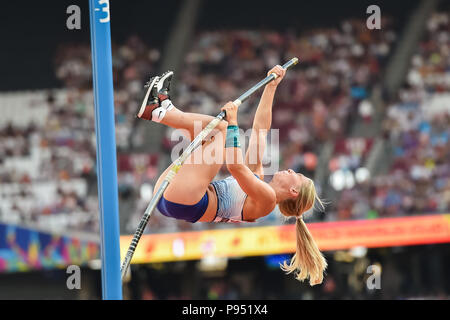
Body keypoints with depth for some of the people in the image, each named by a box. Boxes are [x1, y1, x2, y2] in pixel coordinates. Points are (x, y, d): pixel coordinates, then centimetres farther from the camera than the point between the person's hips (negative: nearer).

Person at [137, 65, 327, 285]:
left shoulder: (267, 198, -1)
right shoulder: (257, 178, 25)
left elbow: (236, 165, -18)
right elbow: (259, 128, 26)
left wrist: (231, 123, -19)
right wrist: (271, 87, 23)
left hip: (186, 201, -9)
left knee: (219, 128, -12)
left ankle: (160, 111, -10)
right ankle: (160, 110, 1)